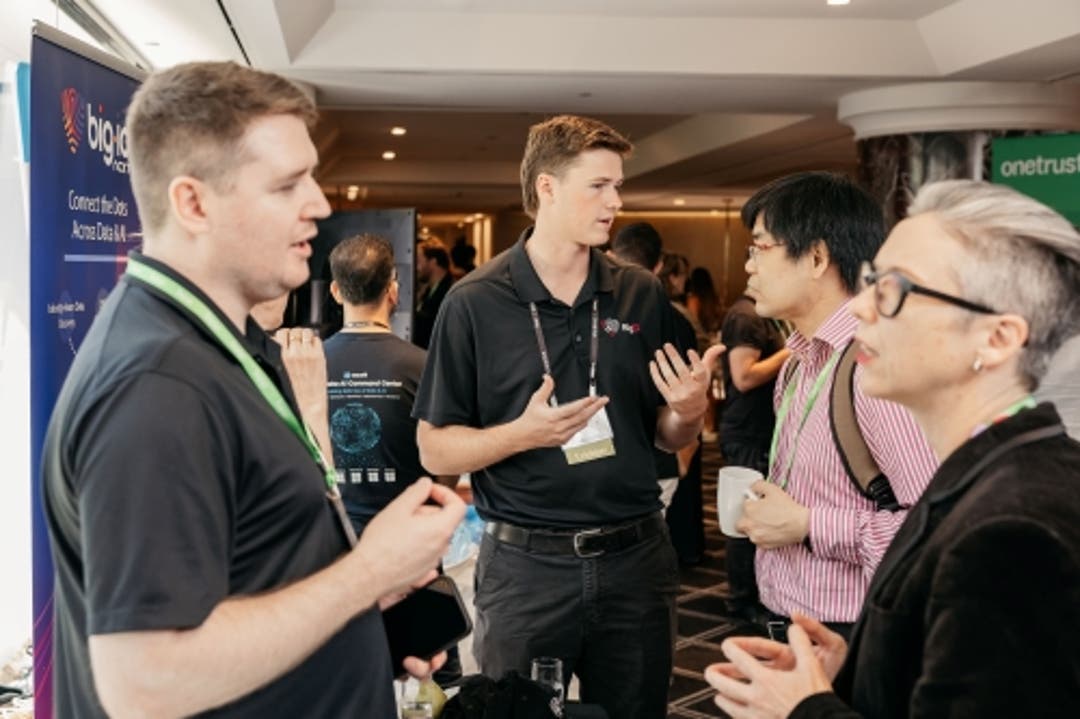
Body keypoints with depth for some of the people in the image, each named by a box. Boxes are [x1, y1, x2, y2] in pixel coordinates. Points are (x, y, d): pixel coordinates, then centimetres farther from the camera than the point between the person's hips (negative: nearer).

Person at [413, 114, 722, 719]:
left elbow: (668, 437, 11)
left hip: (636, 557, 3)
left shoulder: (642, 296, 3)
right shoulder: (476, 303, -7)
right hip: (525, 565, -3)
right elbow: (435, 450, -5)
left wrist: (690, 411, -11)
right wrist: (524, 432, -21)